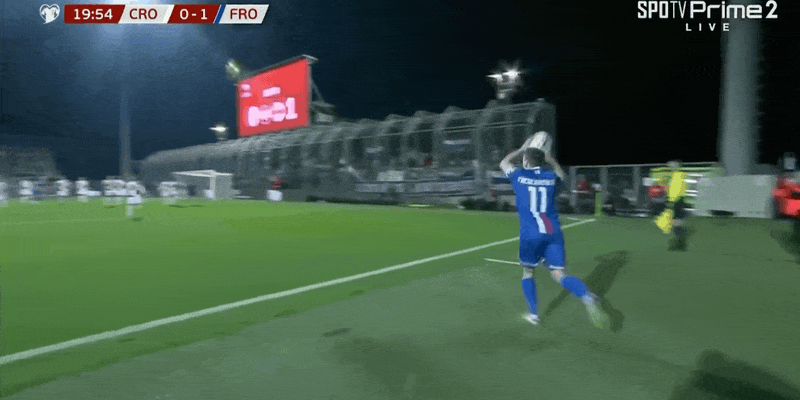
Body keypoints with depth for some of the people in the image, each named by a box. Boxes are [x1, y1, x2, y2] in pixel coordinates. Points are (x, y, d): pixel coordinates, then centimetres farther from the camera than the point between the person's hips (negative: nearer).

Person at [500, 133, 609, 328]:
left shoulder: (519, 175, 3)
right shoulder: (551, 177, 9)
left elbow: (504, 162, 26)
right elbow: (561, 174, 36)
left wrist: (523, 149, 32)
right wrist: (549, 158, 33)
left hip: (530, 235, -2)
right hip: (554, 232, 2)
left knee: (527, 272, 18)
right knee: (560, 274, -2)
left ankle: (533, 314, 20)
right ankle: (587, 297, -29)